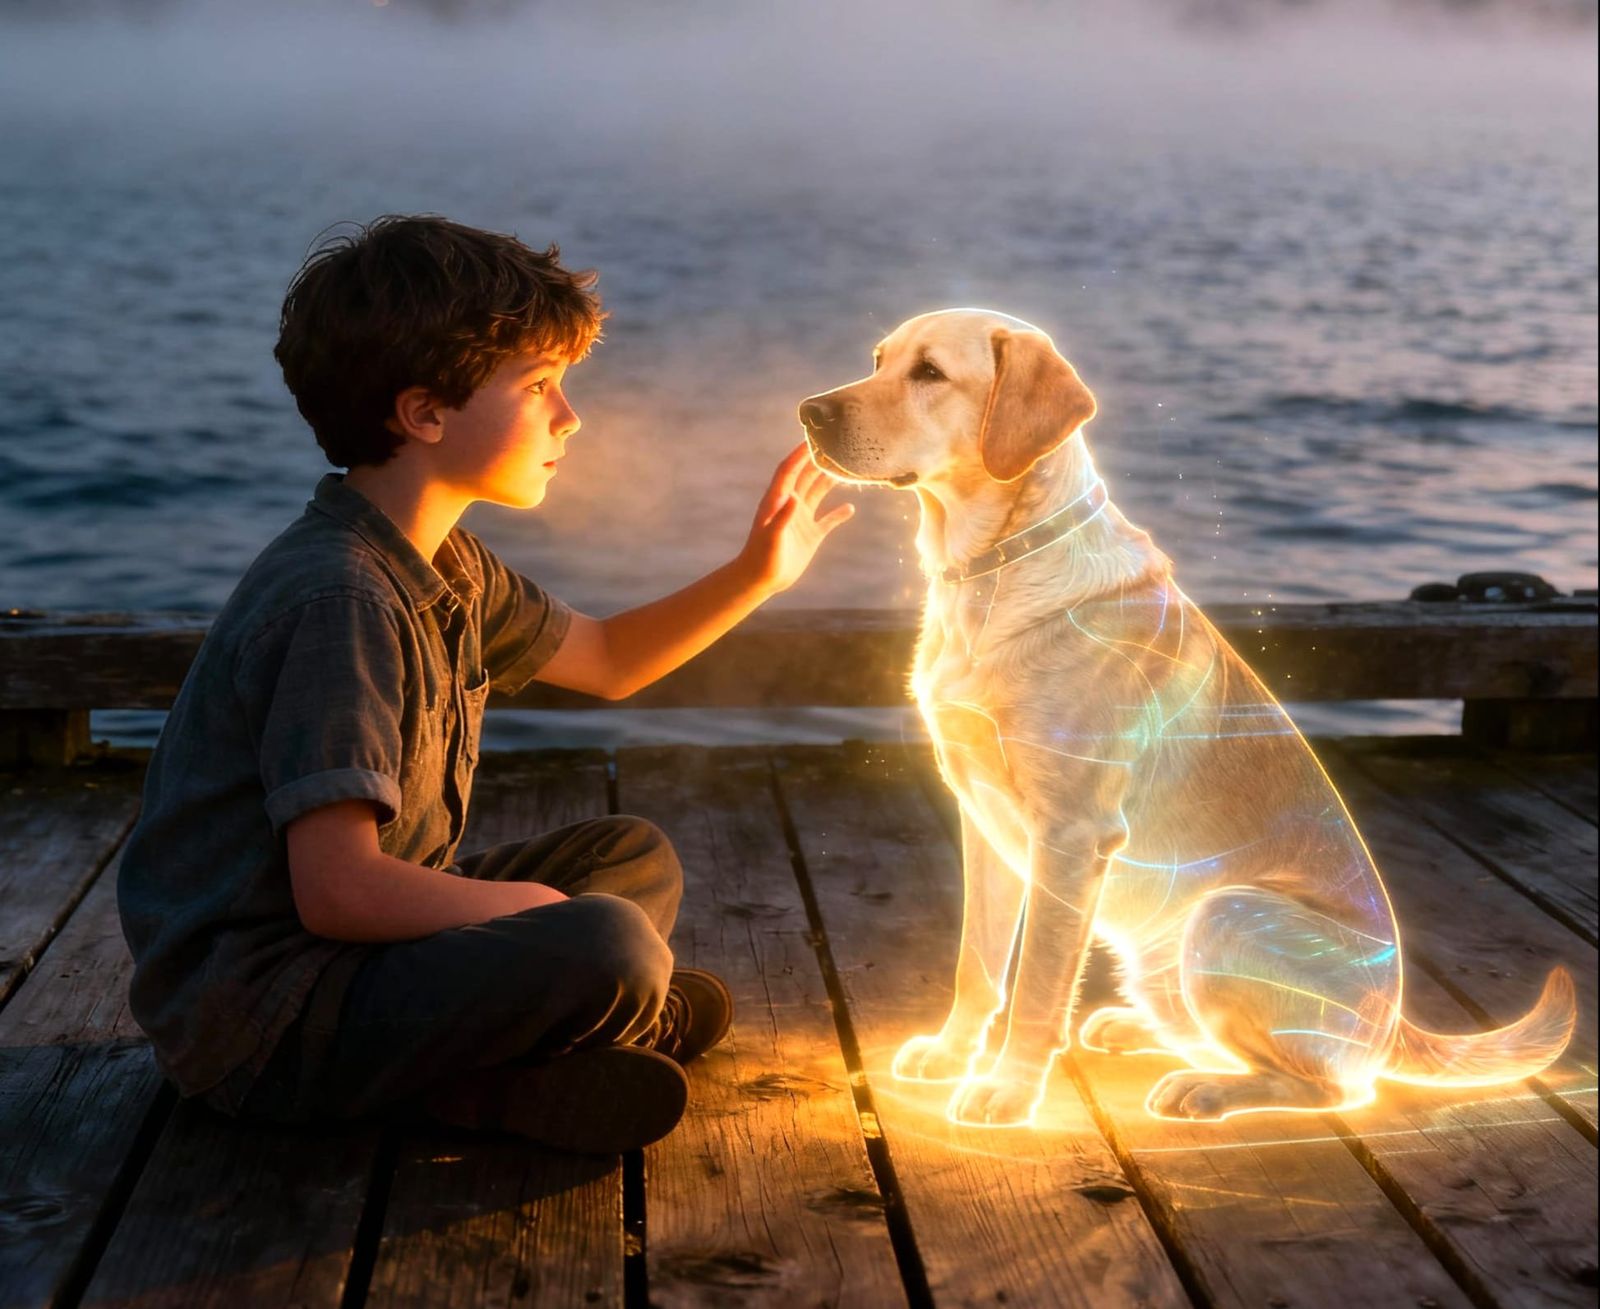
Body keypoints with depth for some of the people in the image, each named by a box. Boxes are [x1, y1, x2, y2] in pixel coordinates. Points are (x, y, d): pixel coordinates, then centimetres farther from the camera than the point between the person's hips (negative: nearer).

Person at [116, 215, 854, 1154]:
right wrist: (550, 906, -16)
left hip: (362, 940, 11)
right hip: (265, 1021, -11)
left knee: (638, 855, 17)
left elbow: (606, 660, 24)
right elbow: (339, 889, -28)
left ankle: (478, 1068, -4)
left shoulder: (442, 564, 8)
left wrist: (757, 575, 11)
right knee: (610, 950, -29)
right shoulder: (340, 599, -23)